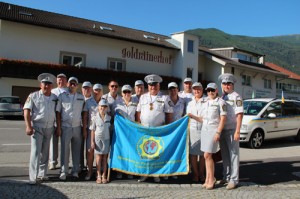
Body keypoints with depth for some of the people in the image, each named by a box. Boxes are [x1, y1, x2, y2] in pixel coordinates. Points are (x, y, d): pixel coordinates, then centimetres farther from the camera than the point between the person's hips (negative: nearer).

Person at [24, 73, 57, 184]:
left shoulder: (54, 98, 10)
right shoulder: (33, 96, -1)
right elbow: (27, 111, -7)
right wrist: (28, 126, -16)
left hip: (49, 128, 4)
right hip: (37, 126, -4)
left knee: (45, 152, 12)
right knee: (36, 151, -8)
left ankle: (42, 174, 24)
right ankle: (33, 177, -6)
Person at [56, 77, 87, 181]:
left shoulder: (81, 97, 10)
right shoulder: (62, 96, 5)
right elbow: (58, 112, 4)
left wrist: (84, 128, 5)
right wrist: (58, 127, -3)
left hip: (77, 127, 2)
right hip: (65, 126, -2)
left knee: (77, 149, 6)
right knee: (64, 149, -2)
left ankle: (75, 171, 16)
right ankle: (64, 171, 6)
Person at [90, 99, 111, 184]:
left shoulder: (109, 118, 2)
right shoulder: (95, 118, -4)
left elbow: (110, 129, 6)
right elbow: (93, 130, -1)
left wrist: (111, 140, 4)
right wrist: (92, 141, -3)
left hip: (106, 139, 2)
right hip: (97, 139, -1)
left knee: (105, 158, 7)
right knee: (98, 158, 4)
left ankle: (104, 175, 16)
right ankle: (98, 176, 14)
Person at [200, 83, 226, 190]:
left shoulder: (220, 102, -3)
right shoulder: (205, 103, 16)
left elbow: (223, 118, -9)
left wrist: (218, 132, -15)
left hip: (213, 130, -6)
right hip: (204, 130, 6)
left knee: (207, 156, -8)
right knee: (207, 156, 7)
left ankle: (211, 178, 7)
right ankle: (208, 179, 15)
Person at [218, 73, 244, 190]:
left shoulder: (236, 97, -5)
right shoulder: (221, 97, 13)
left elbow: (239, 114, -11)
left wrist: (237, 131, -17)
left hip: (232, 129, -6)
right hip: (221, 129, 6)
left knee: (233, 154, 1)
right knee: (224, 154, 13)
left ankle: (234, 179, 8)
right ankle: (226, 176, 25)